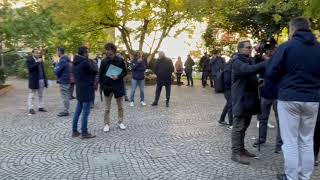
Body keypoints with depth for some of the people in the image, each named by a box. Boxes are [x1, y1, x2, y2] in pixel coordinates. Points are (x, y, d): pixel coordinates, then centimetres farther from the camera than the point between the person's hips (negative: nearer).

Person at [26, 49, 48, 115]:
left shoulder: (40, 60, 15)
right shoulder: (29, 60, -4)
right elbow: (30, 68, -22)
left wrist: (45, 79, 12)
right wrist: (37, 62, -26)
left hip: (41, 80, 7)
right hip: (34, 81, -6)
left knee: (41, 95, 12)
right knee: (31, 95, -1)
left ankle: (41, 107, 19)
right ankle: (30, 109, 2)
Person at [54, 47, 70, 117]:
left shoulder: (62, 61, -17)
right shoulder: (65, 60, 13)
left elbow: (57, 71, -19)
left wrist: (55, 66, 0)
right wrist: (56, 64, 8)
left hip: (63, 81, -10)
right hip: (66, 80, 10)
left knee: (64, 97, -5)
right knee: (66, 96, 13)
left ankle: (65, 111, 0)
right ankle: (65, 110, 21)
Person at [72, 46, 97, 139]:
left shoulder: (76, 62, 10)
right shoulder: (85, 62, -18)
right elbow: (95, 71, -9)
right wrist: (92, 63, 6)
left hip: (79, 89, 9)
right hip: (87, 90, -9)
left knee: (78, 111, 15)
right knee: (85, 112, -3)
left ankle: (74, 131, 22)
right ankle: (84, 133, 3)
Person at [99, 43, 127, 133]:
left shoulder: (120, 60, -6)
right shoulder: (104, 61, -2)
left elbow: (125, 72, -1)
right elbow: (100, 74, 4)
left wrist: (118, 77, -19)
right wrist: (102, 85, -2)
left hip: (119, 86, -1)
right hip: (107, 87, 1)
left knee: (120, 107, 10)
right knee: (107, 108, 7)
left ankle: (120, 122, 26)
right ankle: (106, 124, 18)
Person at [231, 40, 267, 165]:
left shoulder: (249, 61, 20)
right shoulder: (237, 62, -12)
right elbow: (249, 70, -31)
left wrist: (258, 82, 5)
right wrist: (267, 63, -34)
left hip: (248, 99, 9)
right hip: (240, 100, -9)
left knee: (244, 127, 16)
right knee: (238, 127, -4)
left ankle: (241, 149, 27)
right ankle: (236, 153, 2)